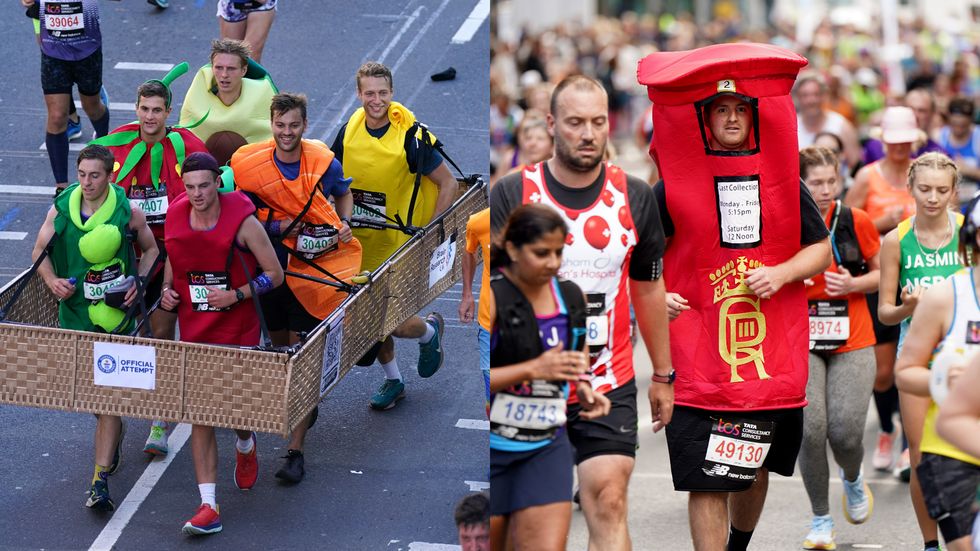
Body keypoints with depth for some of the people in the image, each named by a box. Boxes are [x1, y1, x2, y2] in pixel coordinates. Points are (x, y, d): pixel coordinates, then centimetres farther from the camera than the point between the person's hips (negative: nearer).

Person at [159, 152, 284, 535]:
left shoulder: (242, 221, -14)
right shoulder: (175, 218, -1)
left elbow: (274, 274, -8)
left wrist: (235, 295, -20)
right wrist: (167, 292, -1)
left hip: (239, 331, -3)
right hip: (194, 333, 3)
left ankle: (245, 446, 48)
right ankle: (208, 507, -5)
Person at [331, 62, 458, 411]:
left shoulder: (412, 137, -16)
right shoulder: (349, 132, -2)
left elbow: (448, 185, -7)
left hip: (400, 245, -5)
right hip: (359, 243, 5)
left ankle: (430, 330, 26)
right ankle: (392, 380, 33)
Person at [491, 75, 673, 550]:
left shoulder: (635, 197, 2)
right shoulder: (511, 194, -5)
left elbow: (648, 288, 13)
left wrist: (662, 375, 15)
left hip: (611, 385, 1)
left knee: (608, 502, -11)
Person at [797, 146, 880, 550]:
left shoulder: (856, 221, -3)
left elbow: (881, 274, 9)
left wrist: (852, 284, -10)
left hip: (853, 342, 0)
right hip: (800, 342, 0)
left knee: (845, 432, -9)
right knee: (810, 429, -14)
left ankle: (853, 480, 30)